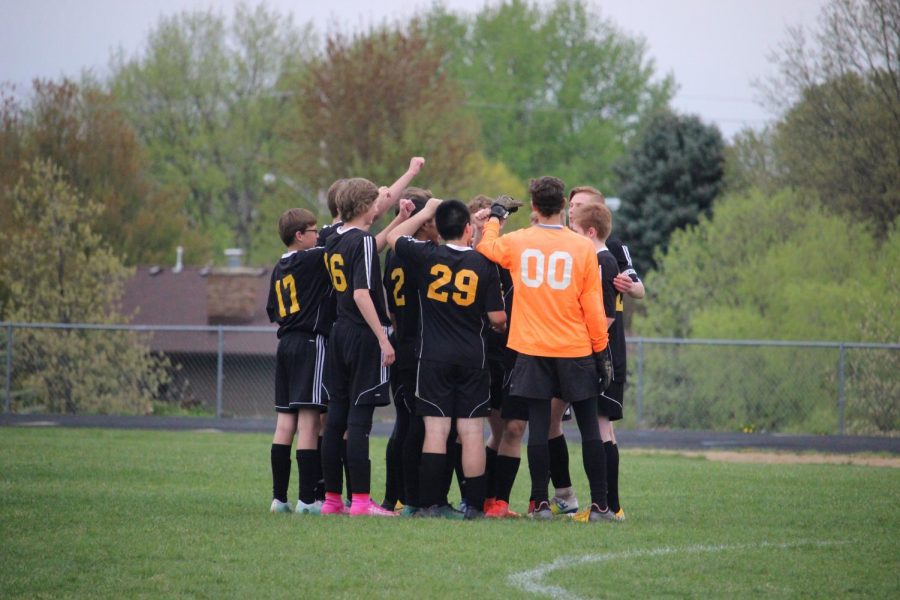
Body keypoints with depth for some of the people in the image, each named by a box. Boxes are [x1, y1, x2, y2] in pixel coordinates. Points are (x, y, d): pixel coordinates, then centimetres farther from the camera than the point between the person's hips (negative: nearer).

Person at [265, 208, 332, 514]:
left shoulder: (278, 269, 15)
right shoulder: (313, 259, -8)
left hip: (285, 344, 8)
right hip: (311, 342, -8)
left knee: (285, 421, 7)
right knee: (309, 420, -9)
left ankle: (279, 497, 6)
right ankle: (307, 498, -11)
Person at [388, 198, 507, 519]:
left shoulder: (426, 256, -5)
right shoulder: (484, 264, -5)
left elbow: (393, 237, 15)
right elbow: (497, 317, -3)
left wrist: (425, 213, 24)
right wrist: (501, 326, 21)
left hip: (433, 357, 0)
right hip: (473, 358, 0)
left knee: (435, 429, 0)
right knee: (472, 430, 2)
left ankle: (431, 504, -3)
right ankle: (474, 504, 3)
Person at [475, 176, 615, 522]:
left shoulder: (515, 243, -2)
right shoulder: (583, 247, -4)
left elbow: (484, 248, 20)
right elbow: (593, 307, -2)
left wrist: (494, 219, 35)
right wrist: (601, 351, 5)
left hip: (533, 350, 1)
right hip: (575, 350, -1)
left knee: (538, 427, 3)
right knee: (589, 428, 5)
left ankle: (541, 503, 1)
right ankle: (599, 504, 5)